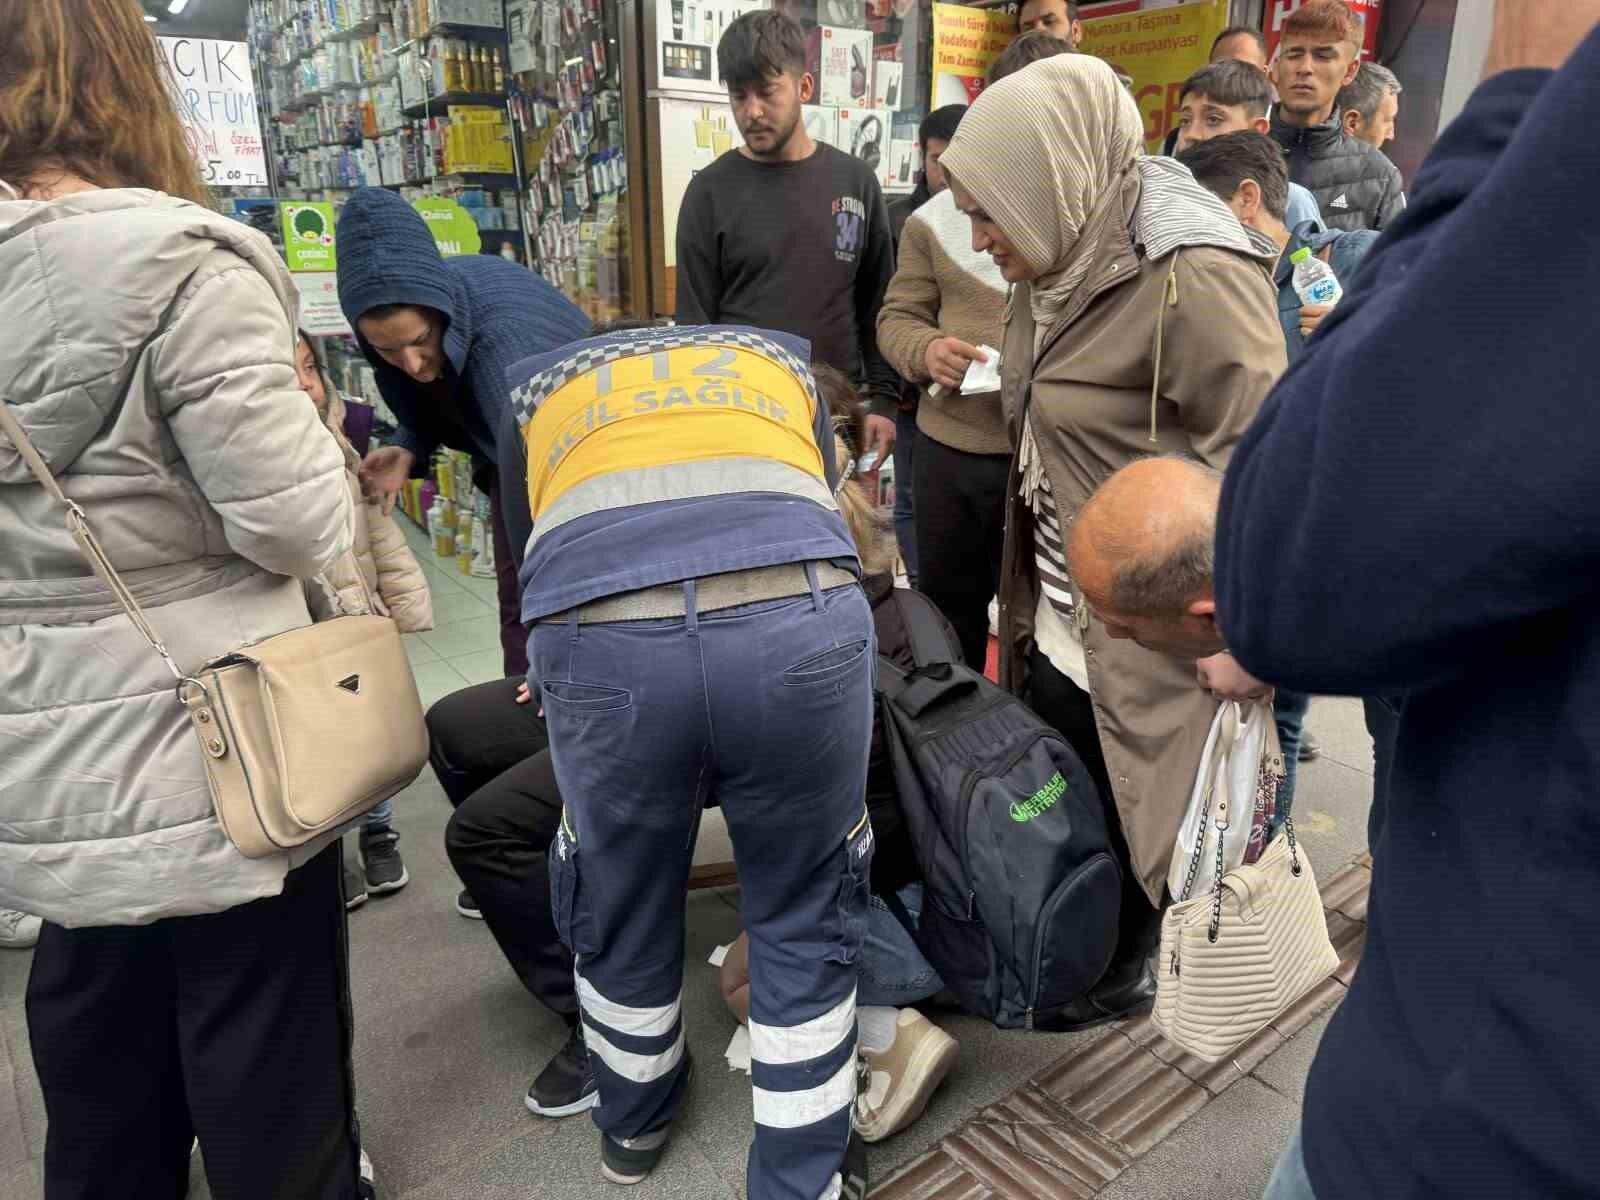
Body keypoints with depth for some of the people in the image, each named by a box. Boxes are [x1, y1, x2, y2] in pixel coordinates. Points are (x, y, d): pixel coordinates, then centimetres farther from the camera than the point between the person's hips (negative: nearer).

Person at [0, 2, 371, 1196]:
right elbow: (299, 525, -19)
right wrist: (295, 404, -1)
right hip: (207, 753, -6)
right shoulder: (175, 264, -18)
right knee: (266, 1087, 14)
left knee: (99, 1069, 25)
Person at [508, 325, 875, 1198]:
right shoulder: (784, 357, 37)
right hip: (802, 622, 0)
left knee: (623, 913, 27)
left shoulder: (535, 385, 36)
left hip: (602, 642, 1)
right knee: (805, 923, 22)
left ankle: (633, 1124, 53)